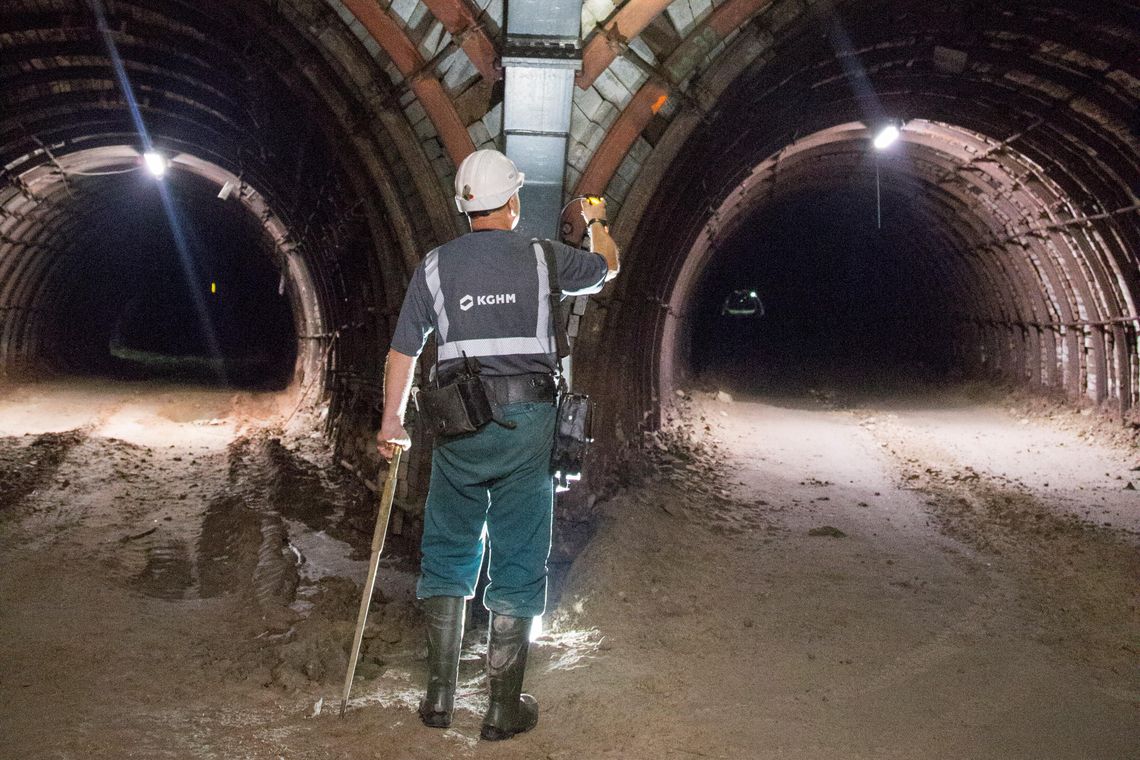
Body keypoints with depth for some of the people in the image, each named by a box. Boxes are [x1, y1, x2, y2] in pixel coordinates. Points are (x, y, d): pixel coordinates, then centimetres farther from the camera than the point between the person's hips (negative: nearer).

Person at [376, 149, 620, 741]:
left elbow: (403, 350, 6)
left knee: (447, 555, 14)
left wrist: (391, 419, 19)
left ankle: (439, 695, 16)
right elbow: (607, 267, 23)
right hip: (528, 424, -1)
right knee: (518, 564, 5)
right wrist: (595, 220, 44)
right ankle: (504, 707, 10)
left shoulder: (435, 265, 4)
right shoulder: (543, 258, 3)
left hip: (459, 426, 1)